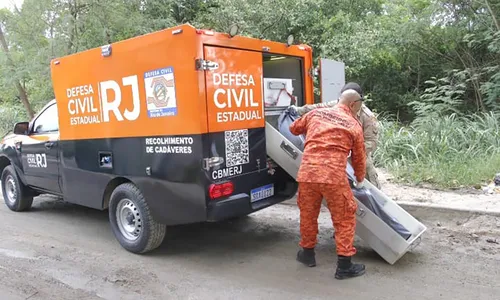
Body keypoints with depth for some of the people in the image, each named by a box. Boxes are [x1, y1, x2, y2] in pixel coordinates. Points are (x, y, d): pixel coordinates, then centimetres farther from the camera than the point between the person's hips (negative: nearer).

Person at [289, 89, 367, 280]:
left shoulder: (316, 113, 16)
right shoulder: (354, 125, 9)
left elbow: (294, 129, 31)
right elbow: (359, 158, 16)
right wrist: (360, 180, 33)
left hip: (307, 172, 4)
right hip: (334, 175, -3)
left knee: (307, 213, 21)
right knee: (345, 218, 12)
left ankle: (307, 253, 38)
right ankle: (344, 265, 16)